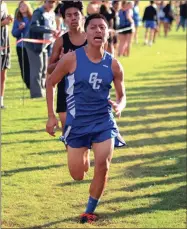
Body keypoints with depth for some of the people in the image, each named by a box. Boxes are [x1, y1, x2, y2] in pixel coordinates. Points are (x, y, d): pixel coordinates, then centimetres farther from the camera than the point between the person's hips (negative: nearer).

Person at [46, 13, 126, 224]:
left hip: (104, 123, 1)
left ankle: (90, 211, 7)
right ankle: (83, 158, 46)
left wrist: (119, 106, -17)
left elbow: (122, 95, 7)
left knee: (102, 166, -16)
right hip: (77, 124, -1)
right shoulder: (72, 59, -11)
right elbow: (50, 82, 1)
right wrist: (51, 116, -1)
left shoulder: (113, 65, -5)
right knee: (77, 175, 6)